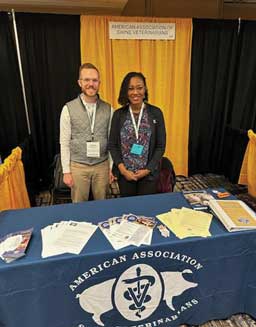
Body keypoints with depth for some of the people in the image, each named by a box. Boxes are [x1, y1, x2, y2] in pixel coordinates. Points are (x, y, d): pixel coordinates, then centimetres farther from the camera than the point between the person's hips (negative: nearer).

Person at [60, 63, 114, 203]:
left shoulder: (108, 109, -1)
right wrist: (66, 171, -5)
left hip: (102, 165, 2)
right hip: (78, 166, -1)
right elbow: (64, 143, -4)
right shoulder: (68, 109, -7)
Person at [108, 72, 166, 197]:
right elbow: (112, 145, 0)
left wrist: (148, 169, -10)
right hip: (124, 173, 1)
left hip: (148, 173, -1)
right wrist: (122, 169, -10)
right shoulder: (118, 114, -2)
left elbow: (161, 146, -3)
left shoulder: (156, 113, -4)